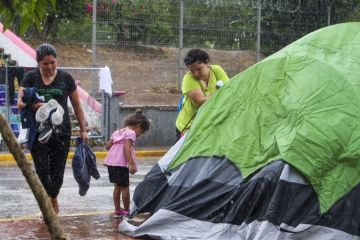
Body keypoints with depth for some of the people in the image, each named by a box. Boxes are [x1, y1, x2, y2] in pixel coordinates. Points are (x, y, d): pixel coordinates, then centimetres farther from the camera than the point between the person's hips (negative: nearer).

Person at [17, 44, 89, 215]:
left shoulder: (65, 78, 4)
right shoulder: (31, 77, 3)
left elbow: (77, 105, 11)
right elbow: (20, 103, -4)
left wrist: (83, 130, 7)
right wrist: (39, 106, -21)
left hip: (61, 131, 0)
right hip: (38, 131, 0)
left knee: (57, 171, 1)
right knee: (42, 169, -8)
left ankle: (52, 199, 25)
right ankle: (51, 201, 10)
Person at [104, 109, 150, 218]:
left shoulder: (117, 132, 19)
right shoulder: (131, 133, -6)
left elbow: (108, 146, 14)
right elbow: (127, 147, -20)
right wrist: (131, 163, -24)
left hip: (111, 161, 8)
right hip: (121, 163, -8)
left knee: (117, 186, 15)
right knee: (124, 187, 2)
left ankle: (117, 210, 19)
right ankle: (126, 211, 9)